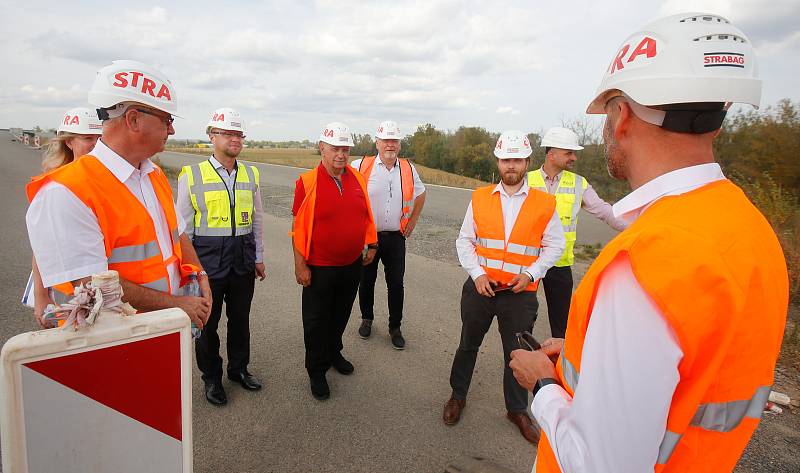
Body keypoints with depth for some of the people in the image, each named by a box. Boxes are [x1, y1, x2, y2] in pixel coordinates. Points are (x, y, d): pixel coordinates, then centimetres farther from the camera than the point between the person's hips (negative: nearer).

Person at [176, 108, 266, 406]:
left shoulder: (251, 174, 6)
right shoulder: (192, 175, -5)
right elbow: (183, 225, -2)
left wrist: (258, 257, 13)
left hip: (243, 258, 3)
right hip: (208, 258, -3)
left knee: (240, 318, 16)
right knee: (207, 321, 10)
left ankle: (238, 368, 36)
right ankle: (211, 378, 30)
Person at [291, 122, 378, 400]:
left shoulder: (357, 179, 1)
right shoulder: (307, 182, -13)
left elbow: (366, 215, 13)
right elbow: (298, 226, -11)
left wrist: (371, 244, 11)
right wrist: (300, 264, -11)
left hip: (352, 265, 5)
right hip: (319, 268, -4)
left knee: (341, 315, 22)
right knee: (316, 321, 10)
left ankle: (334, 352, 45)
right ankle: (317, 370, 28)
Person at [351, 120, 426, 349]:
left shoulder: (408, 169, 4)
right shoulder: (361, 166, -6)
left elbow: (420, 194, 20)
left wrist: (412, 222, 13)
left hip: (396, 237, 2)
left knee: (396, 284, 5)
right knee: (366, 281, 13)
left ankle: (395, 327, 21)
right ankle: (367, 319, 35)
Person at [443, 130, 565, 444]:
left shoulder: (544, 203, -3)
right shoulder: (479, 198, 0)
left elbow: (554, 245, 2)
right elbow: (465, 240, 3)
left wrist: (531, 273, -11)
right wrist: (477, 273, -10)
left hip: (521, 293, -1)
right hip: (480, 287, 1)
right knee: (468, 344, 17)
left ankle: (517, 410, 35)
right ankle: (458, 396, 38)